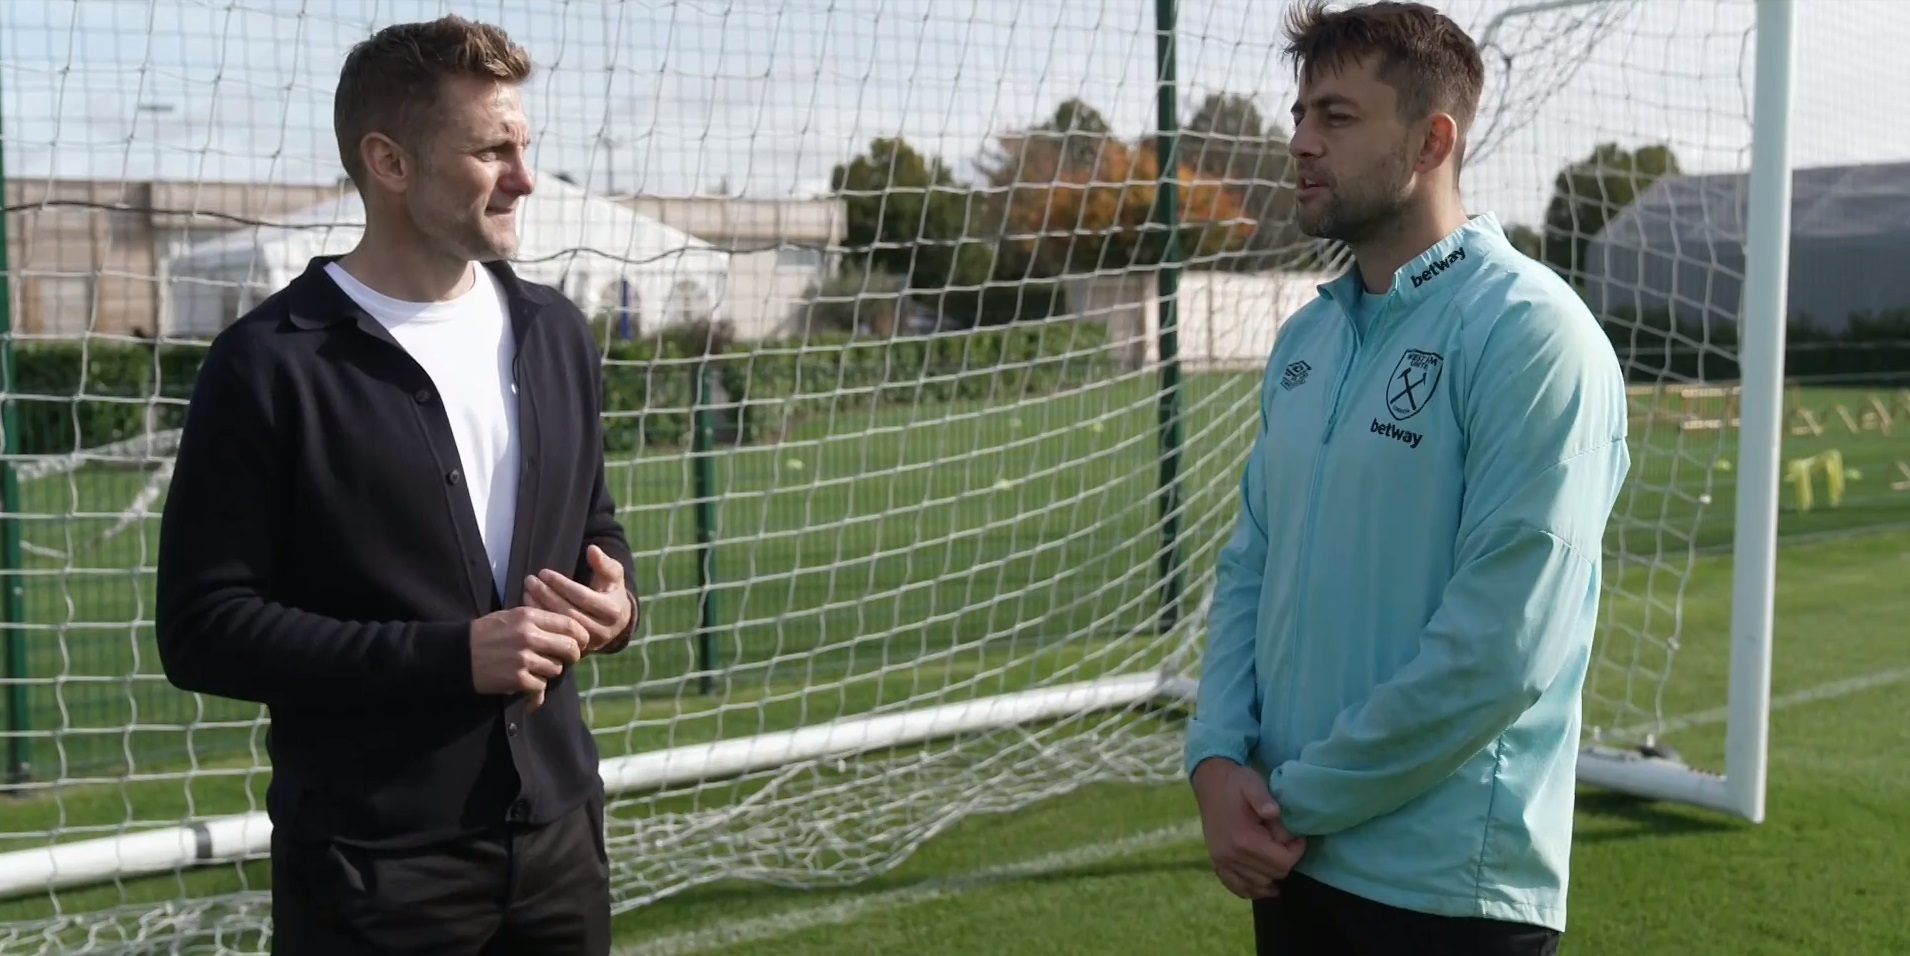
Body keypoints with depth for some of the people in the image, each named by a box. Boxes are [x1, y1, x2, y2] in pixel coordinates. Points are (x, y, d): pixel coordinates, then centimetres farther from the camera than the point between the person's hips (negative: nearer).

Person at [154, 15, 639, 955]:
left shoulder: (554, 331, 8)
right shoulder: (269, 364, -11)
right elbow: (203, 628, -13)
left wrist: (614, 600, -4)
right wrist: (451, 656, -19)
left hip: (556, 829, 5)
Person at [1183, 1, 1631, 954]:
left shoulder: (1531, 333, -15)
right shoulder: (1305, 337, 8)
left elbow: (1497, 651, -21)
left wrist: (1299, 799, -14)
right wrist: (1217, 758, -5)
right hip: (1291, 858, 7)